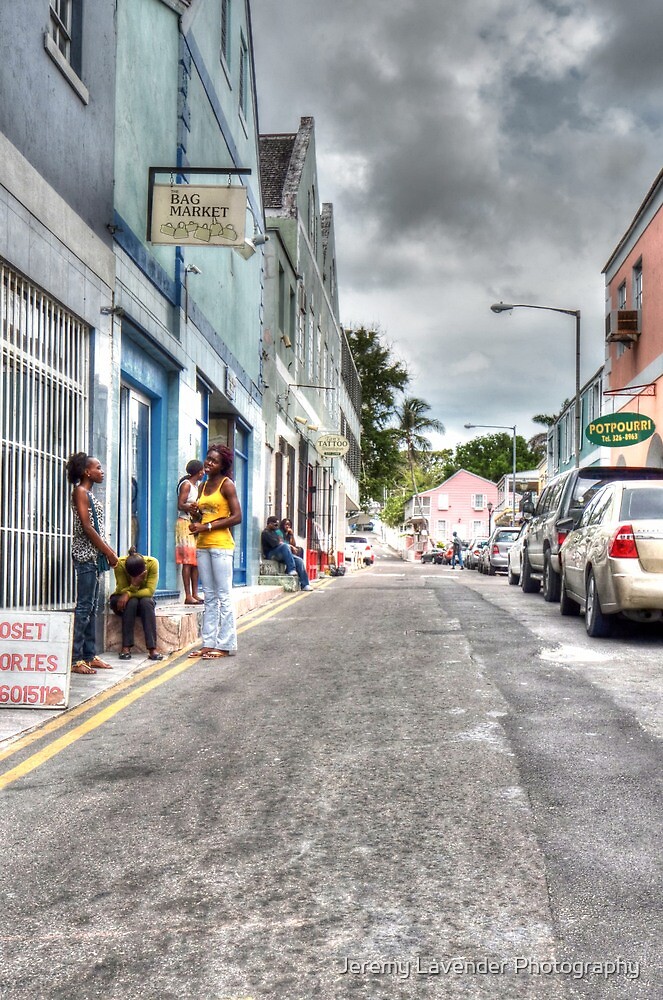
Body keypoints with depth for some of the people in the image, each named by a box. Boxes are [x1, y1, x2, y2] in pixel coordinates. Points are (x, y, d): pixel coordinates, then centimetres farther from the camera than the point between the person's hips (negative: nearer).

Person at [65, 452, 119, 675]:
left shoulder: (89, 493, 19)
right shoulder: (80, 491, -8)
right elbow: (86, 527, -15)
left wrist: (108, 551, 10)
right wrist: (108, 552, -13)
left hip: (95, 555, 10)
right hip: (85, 554, -9)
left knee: (92, 607, 9)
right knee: (84, 606, -11)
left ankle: (90, 655, 13)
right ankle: (75, 659, -10)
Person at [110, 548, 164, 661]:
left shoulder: (152, 563, -24)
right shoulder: (120, 564, -26)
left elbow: (150, 591, -25)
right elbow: (122, 590, -23)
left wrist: (129, 594, -35)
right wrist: (134, 584, -43)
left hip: (143, 598, 1)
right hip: (121, 599, -1)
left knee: (147, 602, -33)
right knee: (132, 602, -35)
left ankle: (152, 648, -36)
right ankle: (126, 647, -32)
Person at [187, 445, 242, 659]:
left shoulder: (226, 484, -5)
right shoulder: (203, 487, 17)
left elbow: (236, 517, -12)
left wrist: (207, 527, -15)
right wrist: (197, 524, 3)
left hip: (221, 545, -8)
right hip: (202, 545, 8)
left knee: (223, 596, -5)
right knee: (209, 597, 9)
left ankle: (226, 644, -2)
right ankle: (209, 643, 12)